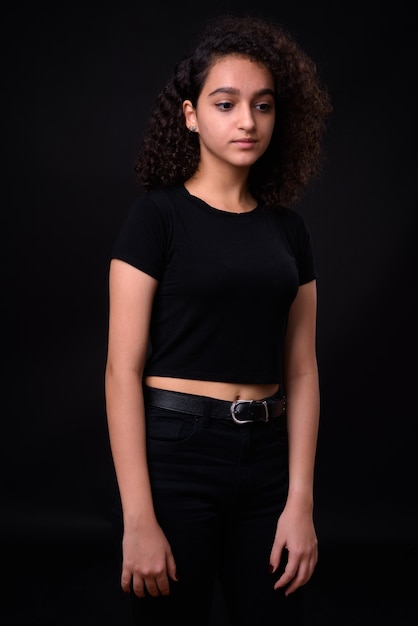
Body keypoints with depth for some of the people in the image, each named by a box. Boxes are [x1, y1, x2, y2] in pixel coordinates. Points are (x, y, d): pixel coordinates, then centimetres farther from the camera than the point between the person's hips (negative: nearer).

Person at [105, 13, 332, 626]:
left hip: (267, 456, 5)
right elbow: (123, 370, -11)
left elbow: (301, 372, 6)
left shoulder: (288, 229, 8)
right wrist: (138, 519, -15)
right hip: (176, 453, -4)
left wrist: (300, 503, -1)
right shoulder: (157, 215, -6)